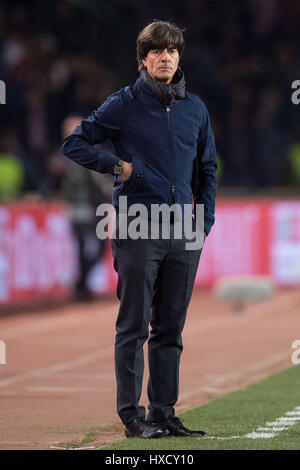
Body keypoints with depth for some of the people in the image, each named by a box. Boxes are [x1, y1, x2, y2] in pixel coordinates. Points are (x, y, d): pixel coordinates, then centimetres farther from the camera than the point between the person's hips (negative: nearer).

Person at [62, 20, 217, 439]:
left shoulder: (195, 109, 12)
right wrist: (116, 166, -8)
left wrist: (205, 223, 11)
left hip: (184, 234, 5)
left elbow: (207, 169, 20)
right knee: (134, 327, -2)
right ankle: (132, 416, 1)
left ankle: (164, 413, 14)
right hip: (137, 231, -4)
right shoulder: (123, 104, -1)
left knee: (170, 329, 8)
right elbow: (74, 143, 1)